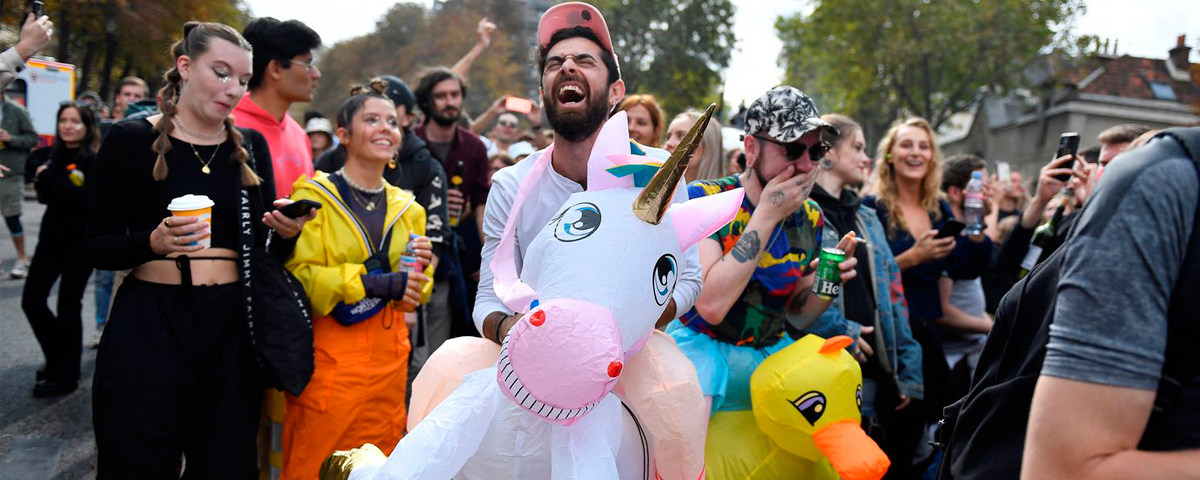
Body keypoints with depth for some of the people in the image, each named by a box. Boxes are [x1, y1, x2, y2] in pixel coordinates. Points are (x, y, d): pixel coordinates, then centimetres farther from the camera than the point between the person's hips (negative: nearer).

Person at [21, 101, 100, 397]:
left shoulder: (94, 160, -10)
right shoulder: (56, 155, 10)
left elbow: (85, 198, -22)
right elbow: (45, 196, 8)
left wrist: (49, 178, -17)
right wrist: (44, 180, -11)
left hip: (80, 242, -7)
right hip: (52, 237, 7)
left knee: (68, 307, -1)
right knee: (32, 300, 6)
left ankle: (65, 376, 11)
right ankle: (59, 358, 26)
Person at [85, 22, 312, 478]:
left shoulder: (251, 146, 10)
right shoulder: (132, 140, -1)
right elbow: (96, 247, -1)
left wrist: (285, 233, -11)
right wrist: (154, 242, -20)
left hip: (230, 330, 3)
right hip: (149, 328, -3)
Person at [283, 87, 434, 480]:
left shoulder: (406, 208, 13)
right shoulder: (314, 196, -3)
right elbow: (299, 277, -13)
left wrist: (418, 269, -5)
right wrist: (375, 283, -19)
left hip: (388, 356, 5)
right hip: (329, 354, -5)